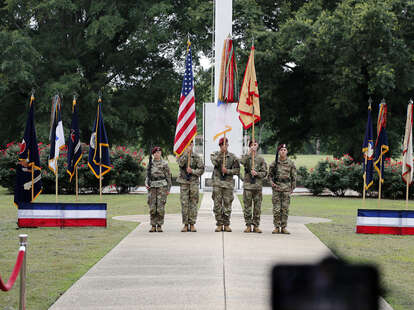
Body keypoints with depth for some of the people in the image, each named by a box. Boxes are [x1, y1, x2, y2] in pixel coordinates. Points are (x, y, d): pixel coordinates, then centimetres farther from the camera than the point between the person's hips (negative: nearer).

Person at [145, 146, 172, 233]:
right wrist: (146, 184, -3)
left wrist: (168, 189, 0)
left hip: (162, 187, -3)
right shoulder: (150, 164, 12)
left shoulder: (164, 164, 3)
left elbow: (168, 177, 4)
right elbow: (147, 176, 16)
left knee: (160, 207, -6)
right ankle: (153, 226, 6)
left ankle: (159, 226, 1)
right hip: (152, 187, 3)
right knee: (152, 207, 0)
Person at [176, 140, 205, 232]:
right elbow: (181, 163, -16)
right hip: (184, 182, 0)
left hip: (194, 182, 0)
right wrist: (186, 152, -20)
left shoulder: (197, 157, 7)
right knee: (184, 204, -2)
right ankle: (185, 225, 3)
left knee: (193, 203, 0)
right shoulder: (180, 155, 6)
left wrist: (192, 171, -13)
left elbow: (201, 169, 2)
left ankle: (192, 224, 5)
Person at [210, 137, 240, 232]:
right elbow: (215, 162, -14)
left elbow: (237, 170, 4)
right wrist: (221, 152, -19)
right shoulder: (215, 154, 8)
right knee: (217, 204, -1)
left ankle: (226, 224, 9)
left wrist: (227, 171, -10)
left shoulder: (232, 157, 7)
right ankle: (219, 224, 6)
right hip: (217, 182, 0)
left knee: (227, 204, 1)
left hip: (228, 183, 0)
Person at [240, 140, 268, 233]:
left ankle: (256, 225, 9)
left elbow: (265, 172, 7)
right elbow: (242, 161, -18)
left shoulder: (261, 159, 9)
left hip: (258, 186, 1)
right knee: (247, 207, 1)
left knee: (257, 207, 2)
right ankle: (248, 226, 7)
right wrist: (249, 152, -20)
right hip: (247, 185, -1)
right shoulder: (246, 157, 6)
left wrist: (257, 173, -11)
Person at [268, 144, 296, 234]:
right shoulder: (274, 163, 3)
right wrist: (271, 182, -7)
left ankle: (283, 227, 7)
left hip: (286, 187, 0)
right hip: (276, 187, 0)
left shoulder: (290, 163, 3)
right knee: (276, 209, -3)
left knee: (285, 208, 1)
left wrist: (292, 188, 7)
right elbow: (270, 175, 11)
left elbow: (293, 177, 9)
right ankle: (277, 227, 4)